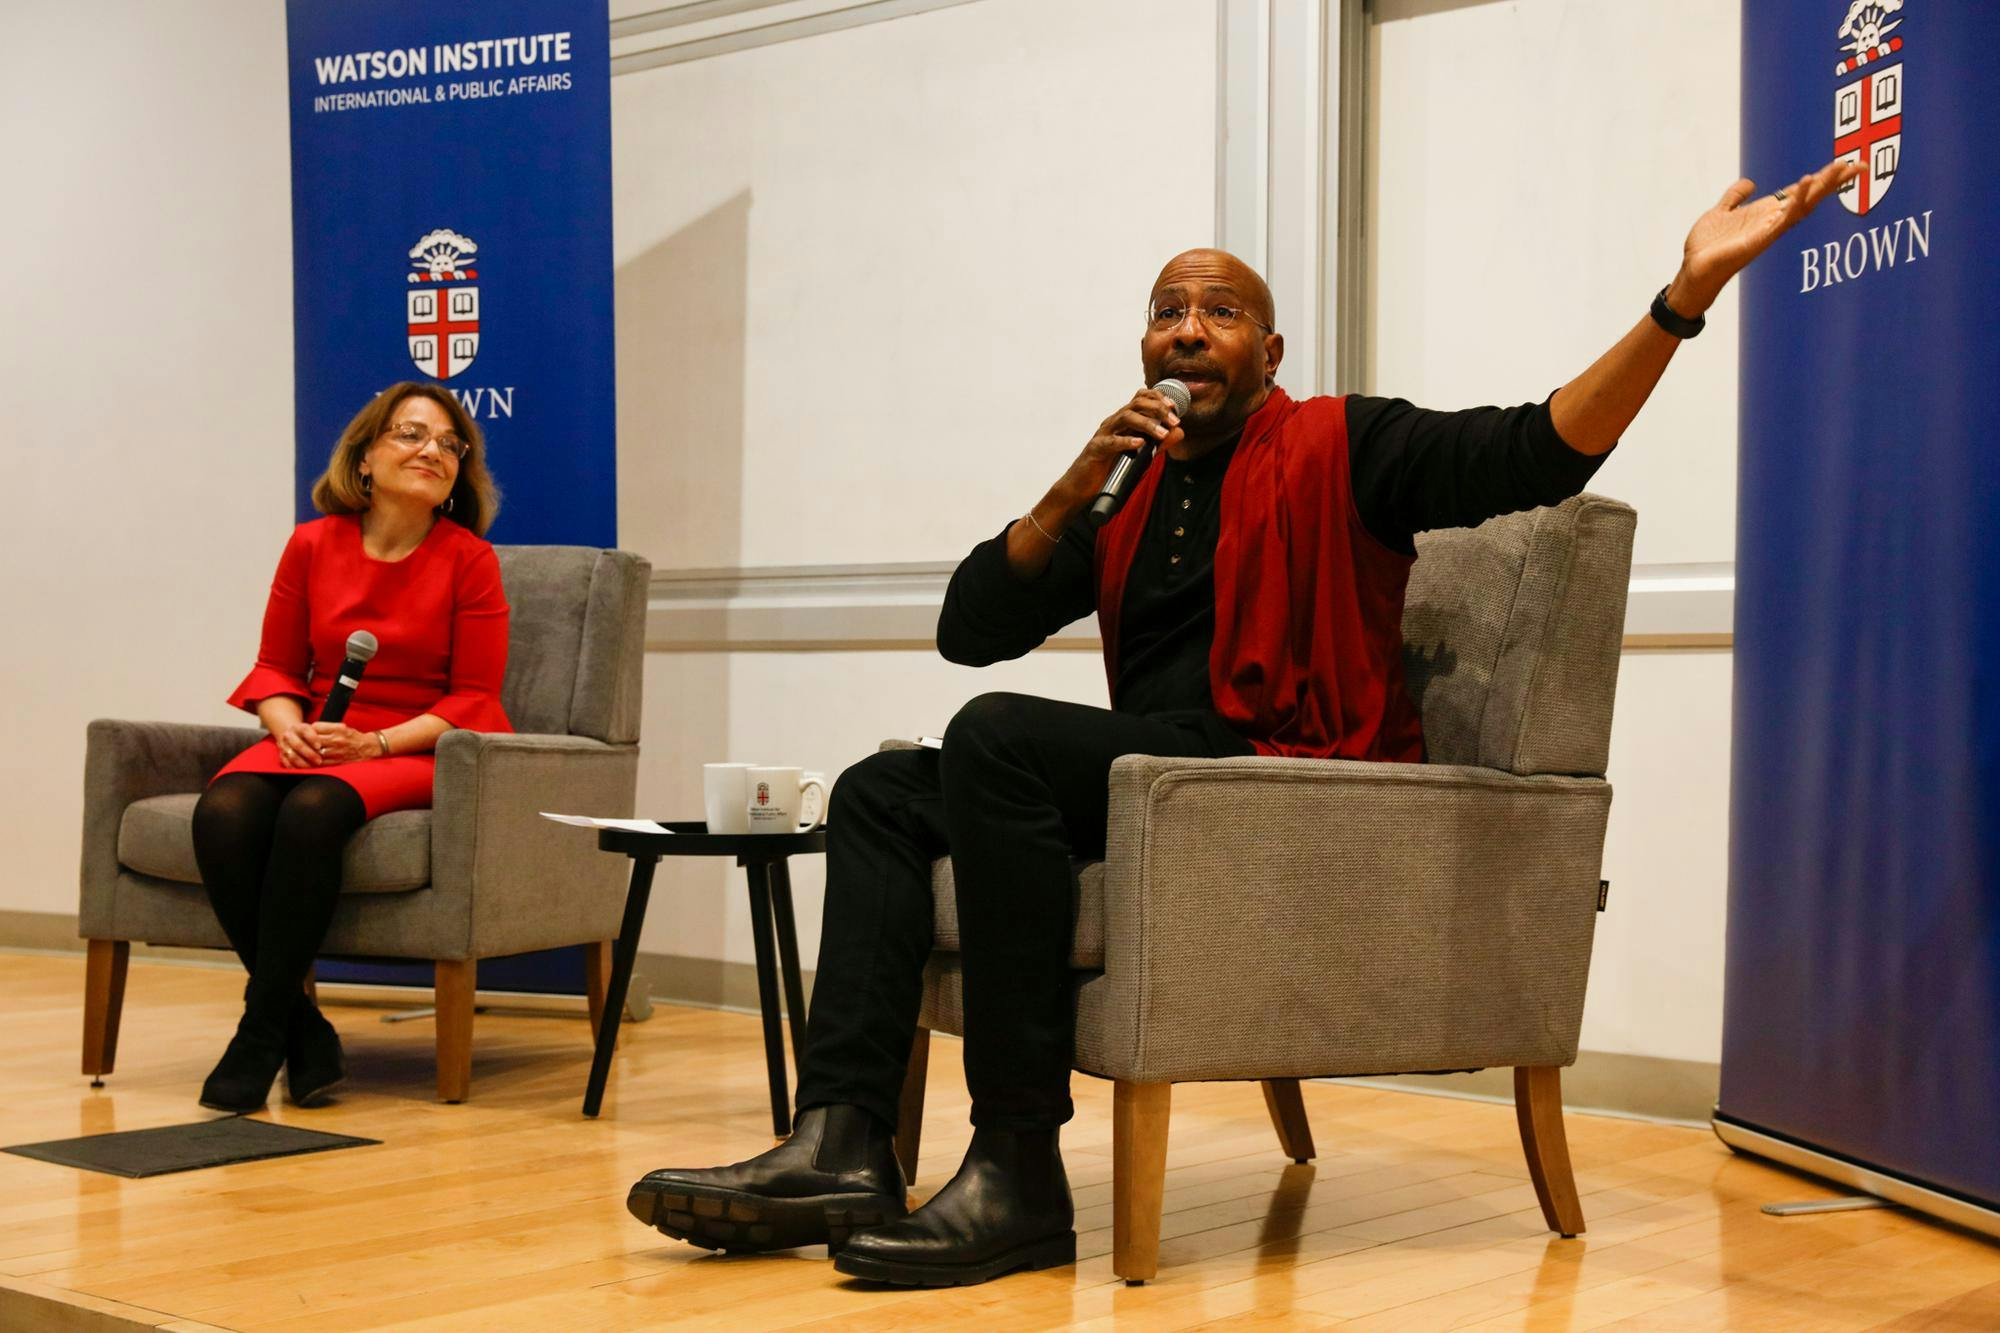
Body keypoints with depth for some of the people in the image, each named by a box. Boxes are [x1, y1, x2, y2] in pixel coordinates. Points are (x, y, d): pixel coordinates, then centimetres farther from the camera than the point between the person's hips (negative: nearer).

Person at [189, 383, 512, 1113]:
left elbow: (472, 699, -4)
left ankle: (260, 1035, -22)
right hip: (313, 743, 4)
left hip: (419, 752, -3)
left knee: (312, 812, -35)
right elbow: (276, 667, 11)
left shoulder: (469, 559, -3)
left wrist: (375, 742, -17)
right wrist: (288, 725, -11)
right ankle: (304, 1032, -19)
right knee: (223, 814, -29)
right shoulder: (313, 545, 6)